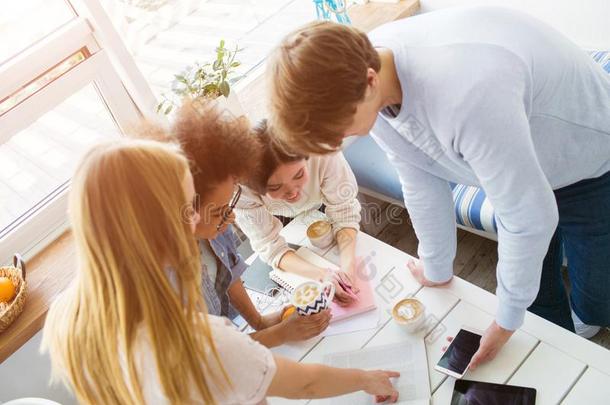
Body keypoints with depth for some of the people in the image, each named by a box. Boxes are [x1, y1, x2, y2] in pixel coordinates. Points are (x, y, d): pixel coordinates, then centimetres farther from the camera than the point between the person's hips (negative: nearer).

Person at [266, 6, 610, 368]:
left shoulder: (464, 94, -46)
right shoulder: (362, 76, -22)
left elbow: (527, 220, -34)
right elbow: (422, 186, -9)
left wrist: (506, 321, -19)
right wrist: (438, 270, 4)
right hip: (516, 167, 5)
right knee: (540, 297, 18)